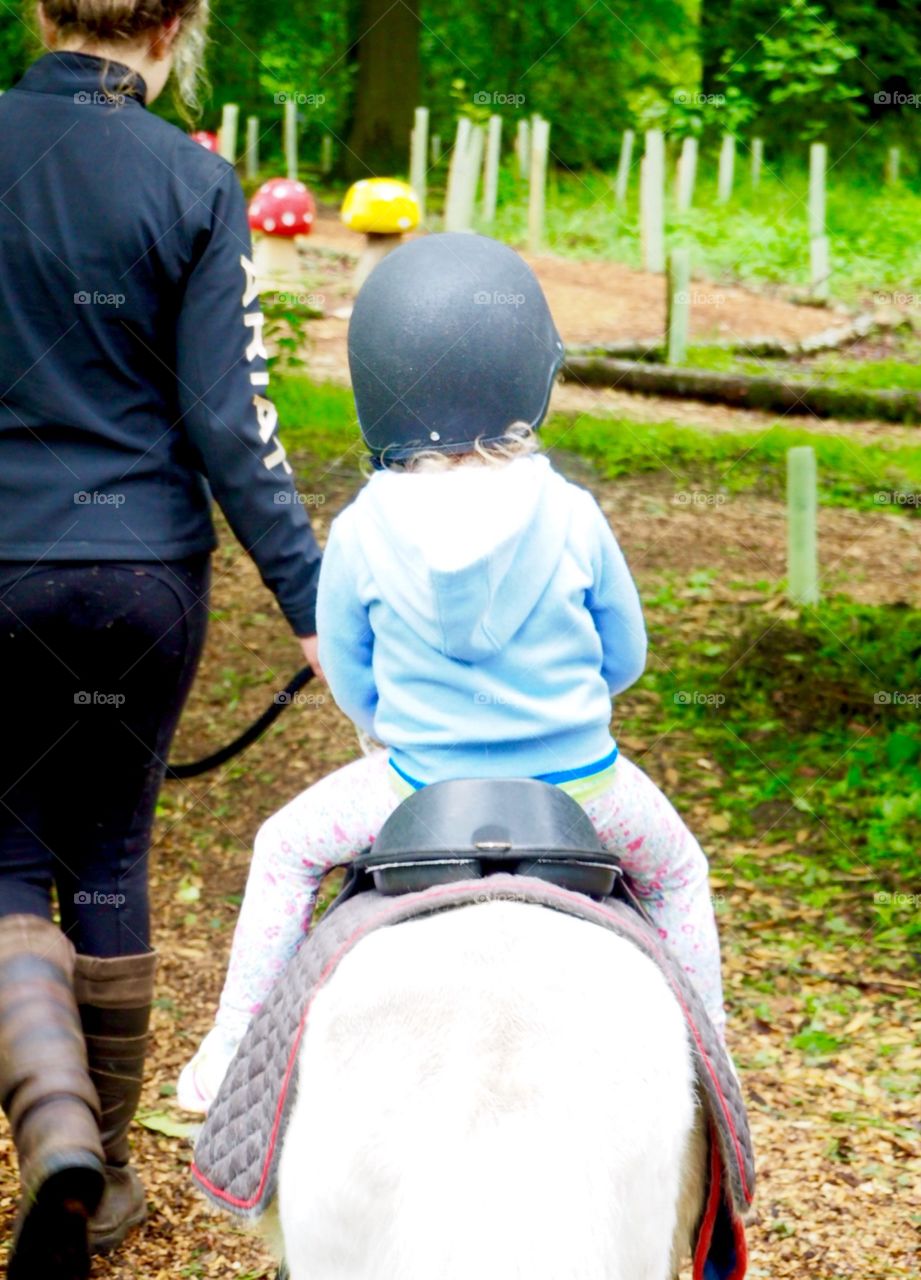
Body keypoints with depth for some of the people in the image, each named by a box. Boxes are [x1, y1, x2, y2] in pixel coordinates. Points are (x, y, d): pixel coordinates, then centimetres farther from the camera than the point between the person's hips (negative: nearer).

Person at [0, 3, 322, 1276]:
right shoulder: (192, 184, -7)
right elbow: (228, 424, -10)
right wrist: (311, 599, -4)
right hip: (147, 568, 0)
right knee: (110, 856, 14)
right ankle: (105, 1176, 26)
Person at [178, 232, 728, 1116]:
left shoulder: (360, 533, -10)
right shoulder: (572, 518, -9)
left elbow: (349, 678, 2)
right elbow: (625, 656, 3)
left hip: (423, 785, -1)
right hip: (579, 778, 1)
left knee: (286, 847, 24)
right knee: (675, 869, 30)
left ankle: (230, 1055, 25)